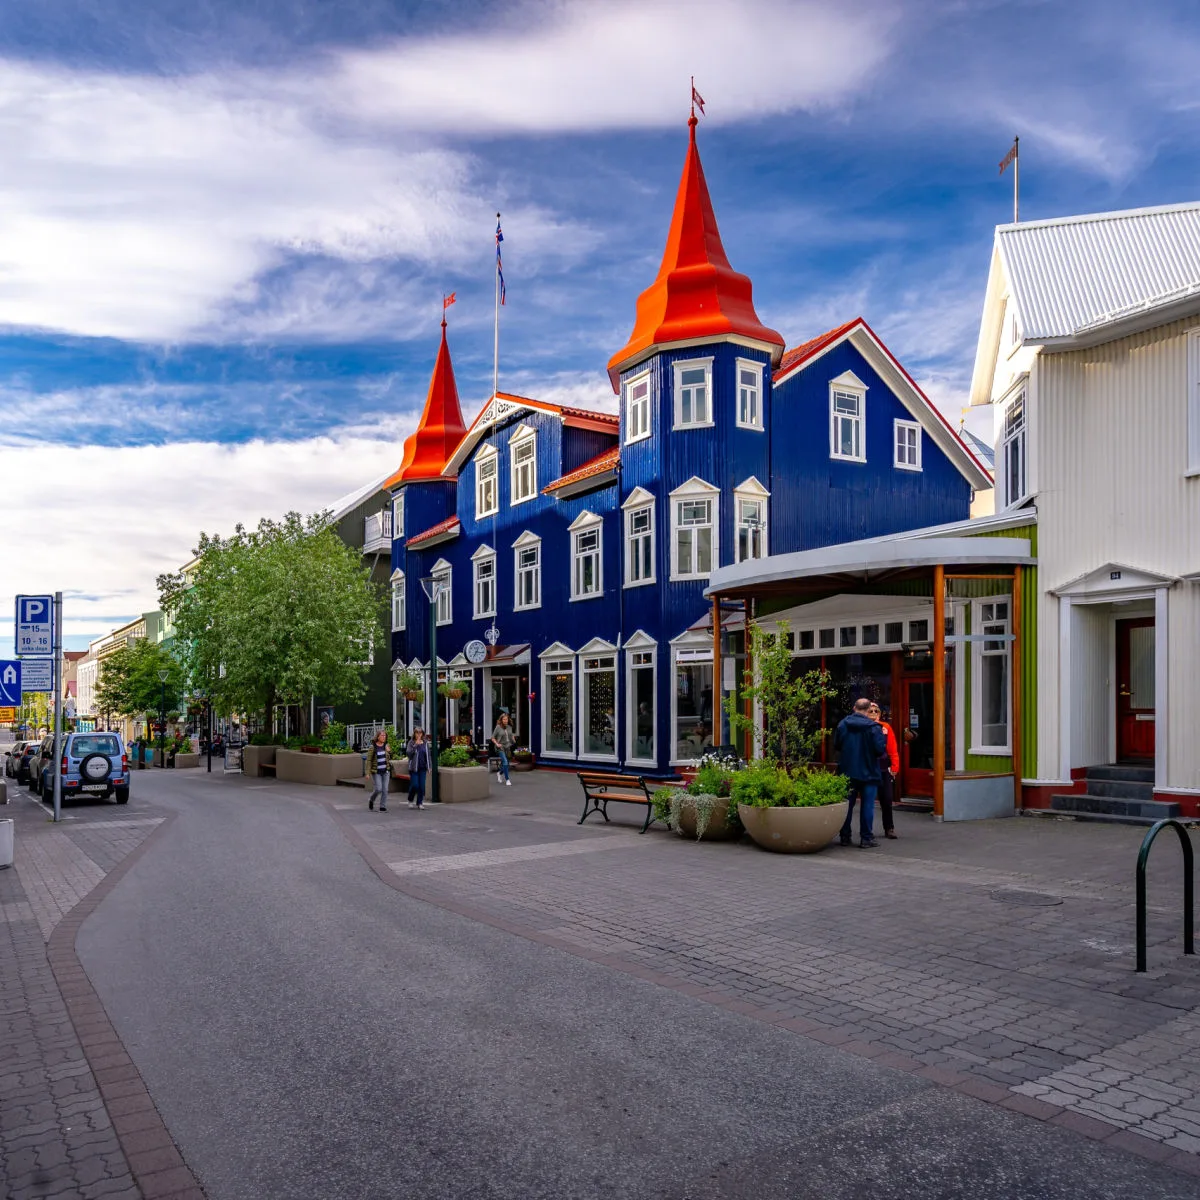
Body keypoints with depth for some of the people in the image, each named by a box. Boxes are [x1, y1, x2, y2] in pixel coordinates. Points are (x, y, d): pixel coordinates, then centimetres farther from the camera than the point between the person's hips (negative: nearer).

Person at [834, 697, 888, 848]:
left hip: (847, 772, 4)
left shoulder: (842, 724, 0)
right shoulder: (873, 727, -13)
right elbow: (880, 749, -16)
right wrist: (883, 736, 0)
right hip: (868, 773, -4)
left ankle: (845, 836, 14)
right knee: (867, 805, 4)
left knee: (847, 804, 11)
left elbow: (836, 745, 6)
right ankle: (866, 838, 5)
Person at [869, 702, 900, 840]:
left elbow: (893, 749, 1)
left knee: (887, 799, 2)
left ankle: (889, 828, 15)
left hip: (884, 768, 1)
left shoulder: (886, 727, 3)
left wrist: (894, 766, -5)